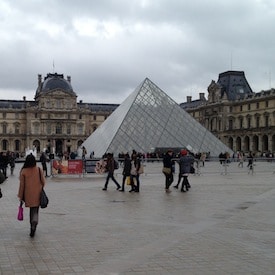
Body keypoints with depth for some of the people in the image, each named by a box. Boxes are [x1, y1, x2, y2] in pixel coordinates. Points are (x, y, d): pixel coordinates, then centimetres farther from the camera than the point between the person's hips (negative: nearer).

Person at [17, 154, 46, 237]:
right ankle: (34, 221, -21)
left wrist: (20, 196, 2)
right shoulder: (39, 170, -7)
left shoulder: (23, 171, -10)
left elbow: (22, 184, -7)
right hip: (37, 194, 0)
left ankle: (33, 227, 19)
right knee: (35, 210, 6)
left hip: (28, 194, 0)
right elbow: (43, 182, 0)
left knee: (32, 210, 16)